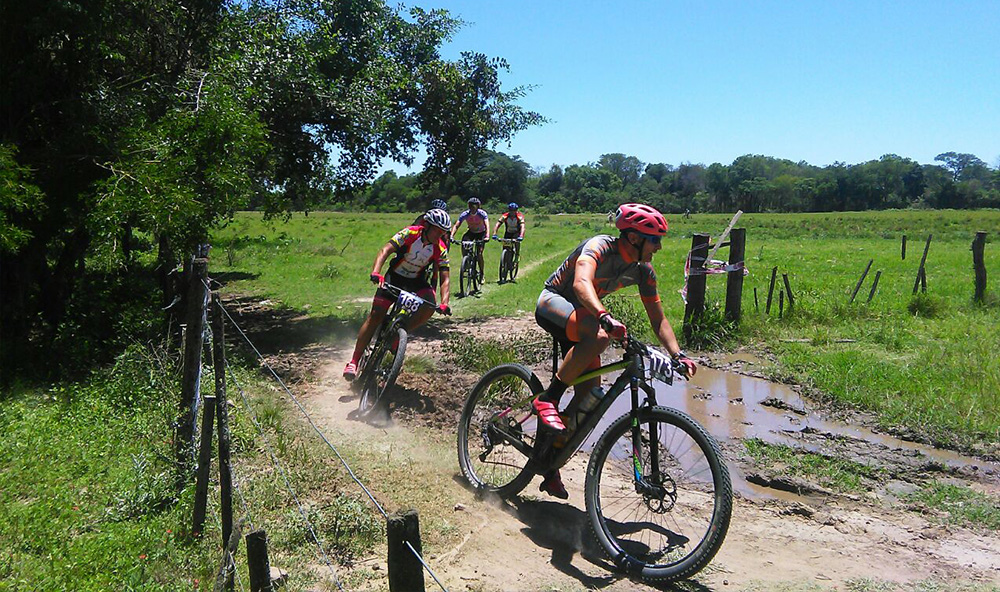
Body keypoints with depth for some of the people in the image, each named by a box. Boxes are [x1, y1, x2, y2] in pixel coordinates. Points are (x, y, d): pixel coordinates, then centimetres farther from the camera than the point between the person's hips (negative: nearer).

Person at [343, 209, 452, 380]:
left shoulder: (441, 249, -16)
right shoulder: (410, 233, -22)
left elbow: (445, 279, -18)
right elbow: (385, 251, -33)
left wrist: (444, 303, -35)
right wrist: (375, 273, -51)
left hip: (416, 281, 2)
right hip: (395, 276, -2)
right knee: (376, 315, -15)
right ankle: (354, 361, -10)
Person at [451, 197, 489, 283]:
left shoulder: (482, 213, -26)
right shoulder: (465, 214, -22)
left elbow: (487, 225, -39)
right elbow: (456, 226, -30)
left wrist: (487, 236, -58)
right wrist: (451, 236, -46)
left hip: (481, 233, -2)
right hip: (471, 232, 2)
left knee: (479, 254, -14)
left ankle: (481, 274, 4)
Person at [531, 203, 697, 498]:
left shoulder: (643, 271, -4)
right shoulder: (599, 247, -25)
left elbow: (658, 319, -1)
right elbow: (581, 283, -45)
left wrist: (678, 354, -16)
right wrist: (605, 316, -62)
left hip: (581, 314, 7)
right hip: (552, 303, -7)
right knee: (599, 335, -39)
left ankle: (551, 470, 11)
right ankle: (546, 400, -24)